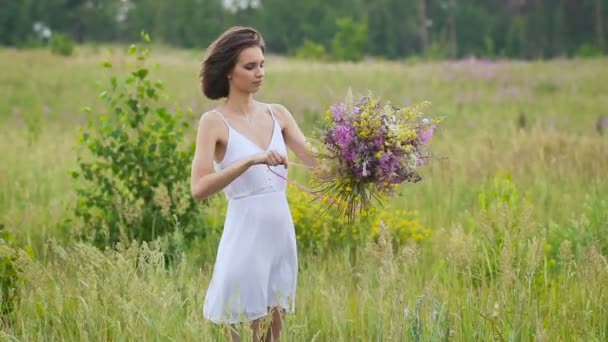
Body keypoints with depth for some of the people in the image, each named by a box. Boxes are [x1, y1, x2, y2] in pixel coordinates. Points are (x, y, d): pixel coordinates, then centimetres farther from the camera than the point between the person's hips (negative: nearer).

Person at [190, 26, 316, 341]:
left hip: (282, 234, 5)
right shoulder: (214, 121, -8)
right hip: (245, 236, -5)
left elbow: (315, 161, 1)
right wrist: (250, 160, -28)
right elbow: (199, 189, -19)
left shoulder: (277, 114, 8)